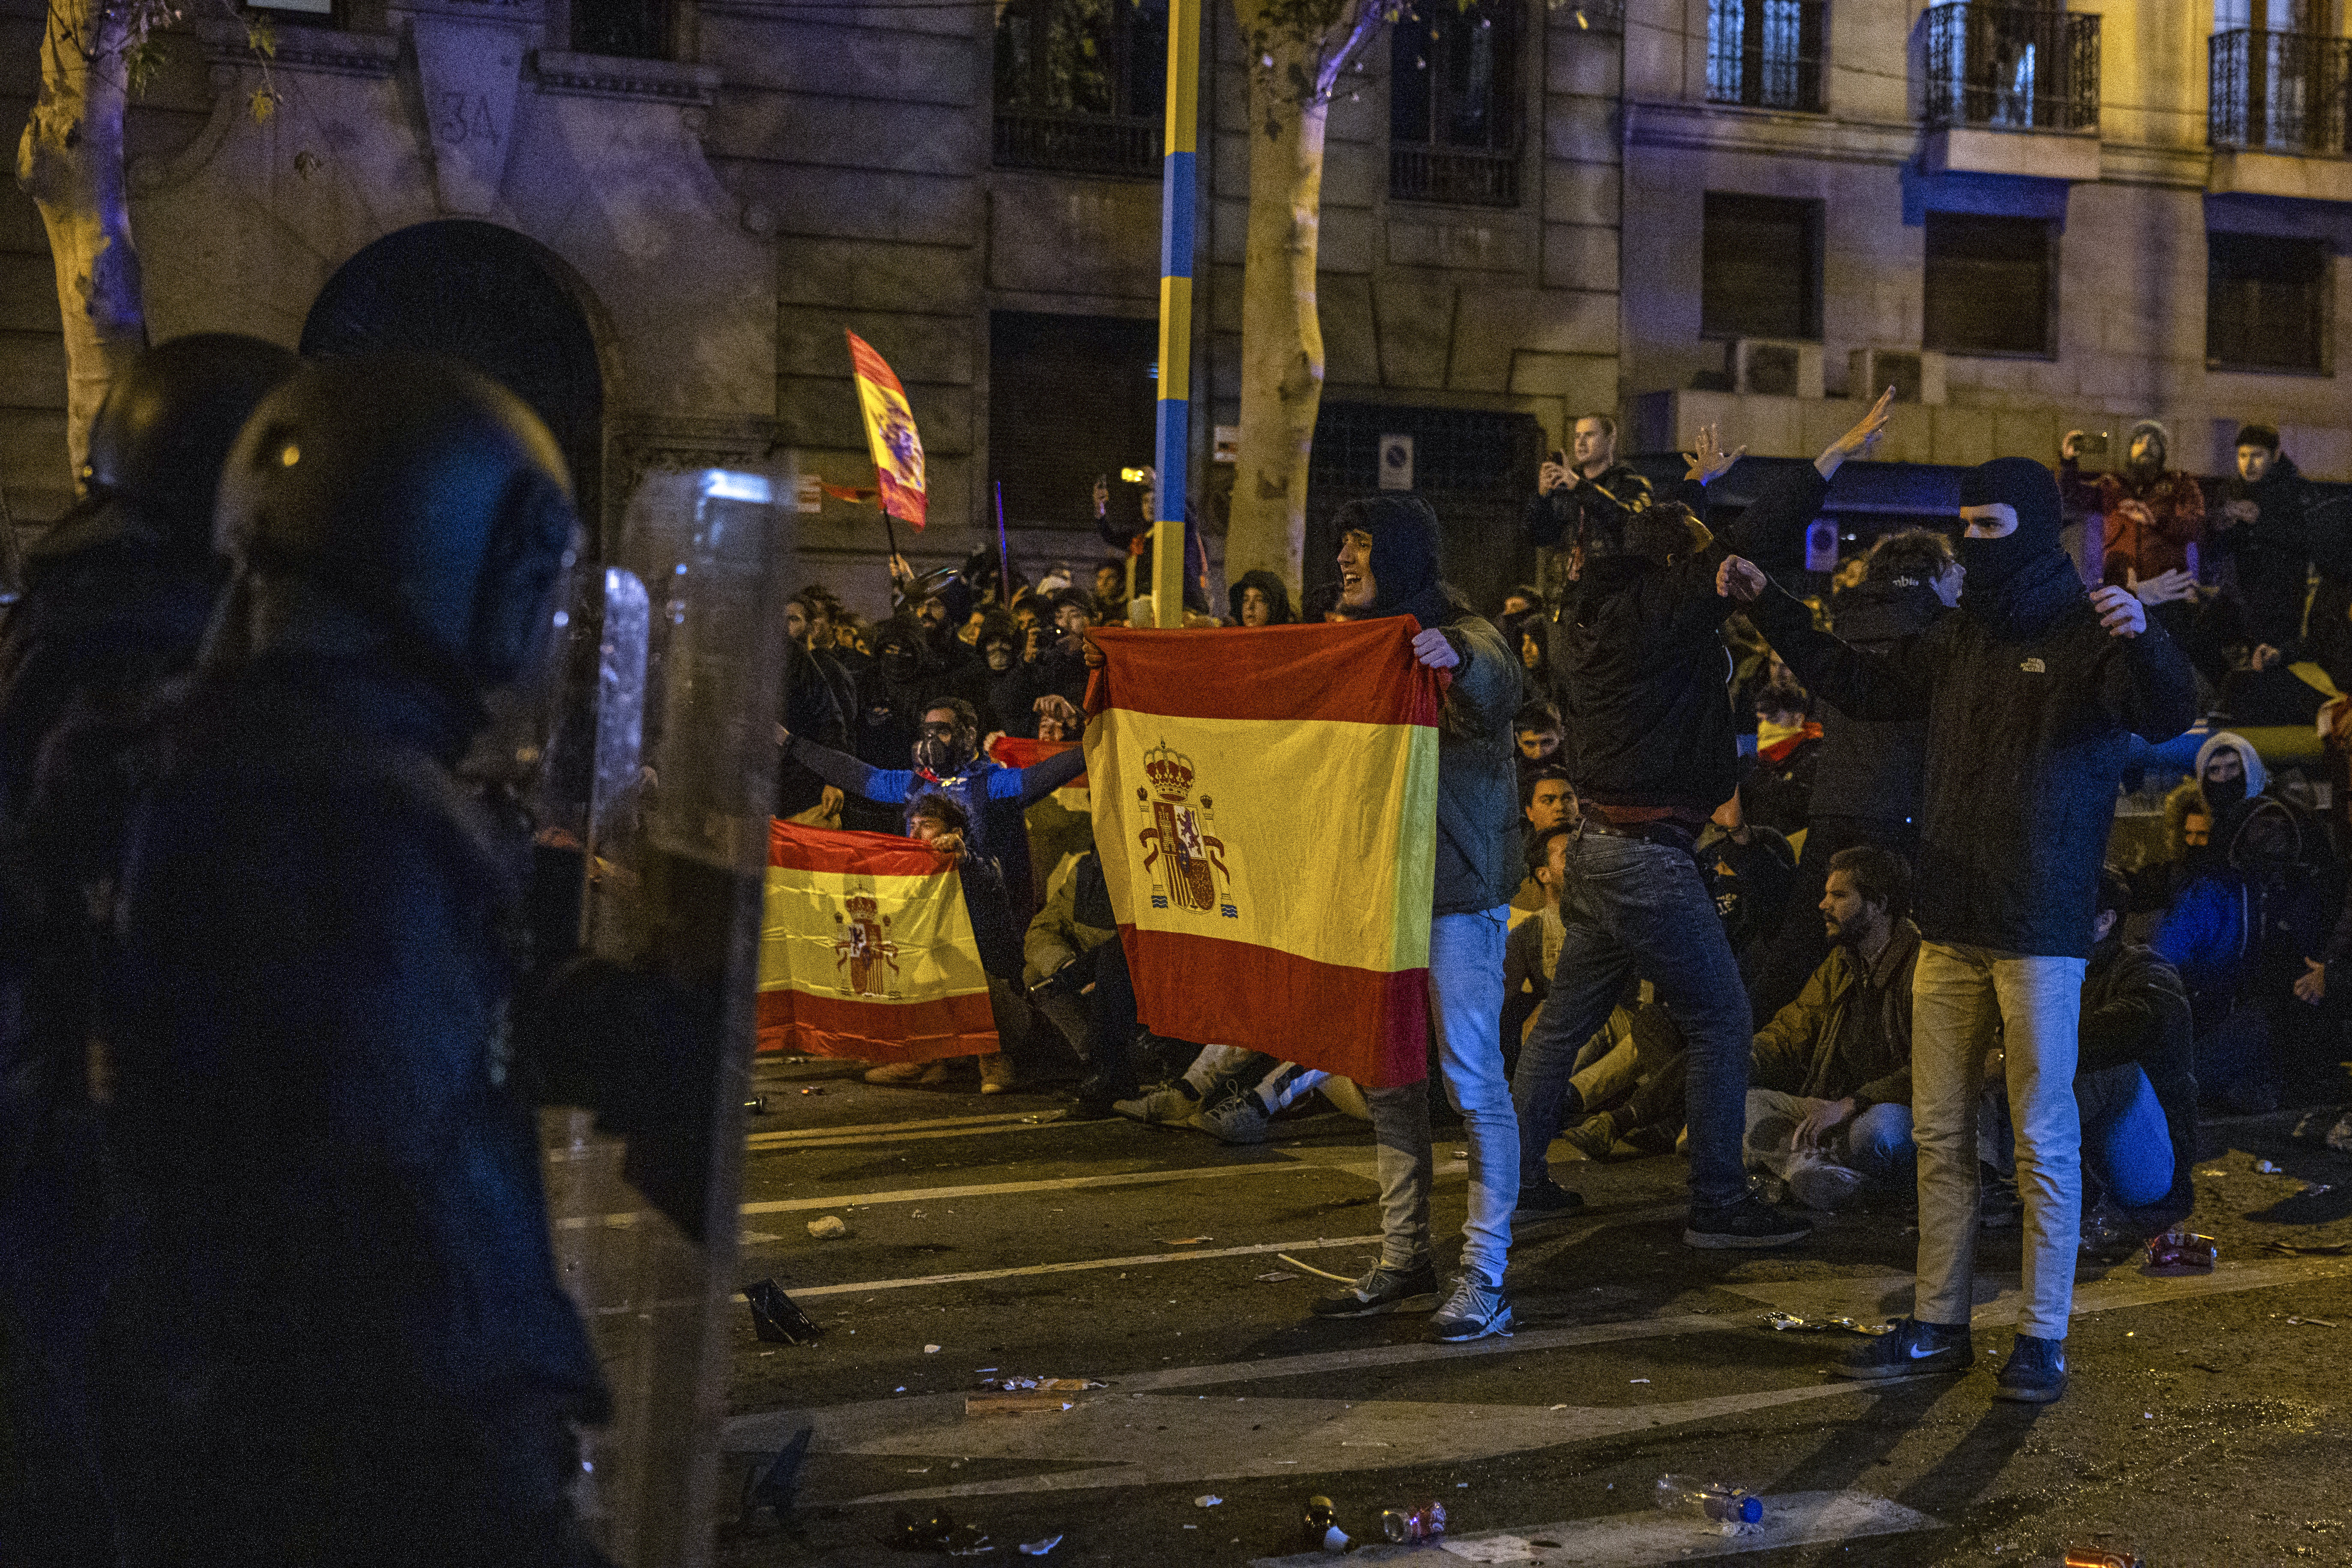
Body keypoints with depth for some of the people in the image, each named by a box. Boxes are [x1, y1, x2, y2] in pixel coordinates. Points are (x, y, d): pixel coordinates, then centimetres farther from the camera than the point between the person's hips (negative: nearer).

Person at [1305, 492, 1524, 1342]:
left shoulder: (1463, 633, -9)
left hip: (1458, 890, -8)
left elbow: (1498, 685, -32)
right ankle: (1403, 1259, 21)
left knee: (1470, 1076, -6)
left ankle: (1484, 1278, -1)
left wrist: (1458, 660, -54)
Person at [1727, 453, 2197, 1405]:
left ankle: (2043, 1340, 9)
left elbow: (2166, 718, -23)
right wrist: (1768, 608, 22)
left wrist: (2144, 642, -44)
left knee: (2042, 1140, 0)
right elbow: (1860, 685, 25)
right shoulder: (1960, 639, 13)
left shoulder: (2088, 639, -7)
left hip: (2040, 933, -7)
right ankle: (1938, 1327, 20)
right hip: (1950, 926, 7)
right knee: (1940, 1134, 11)